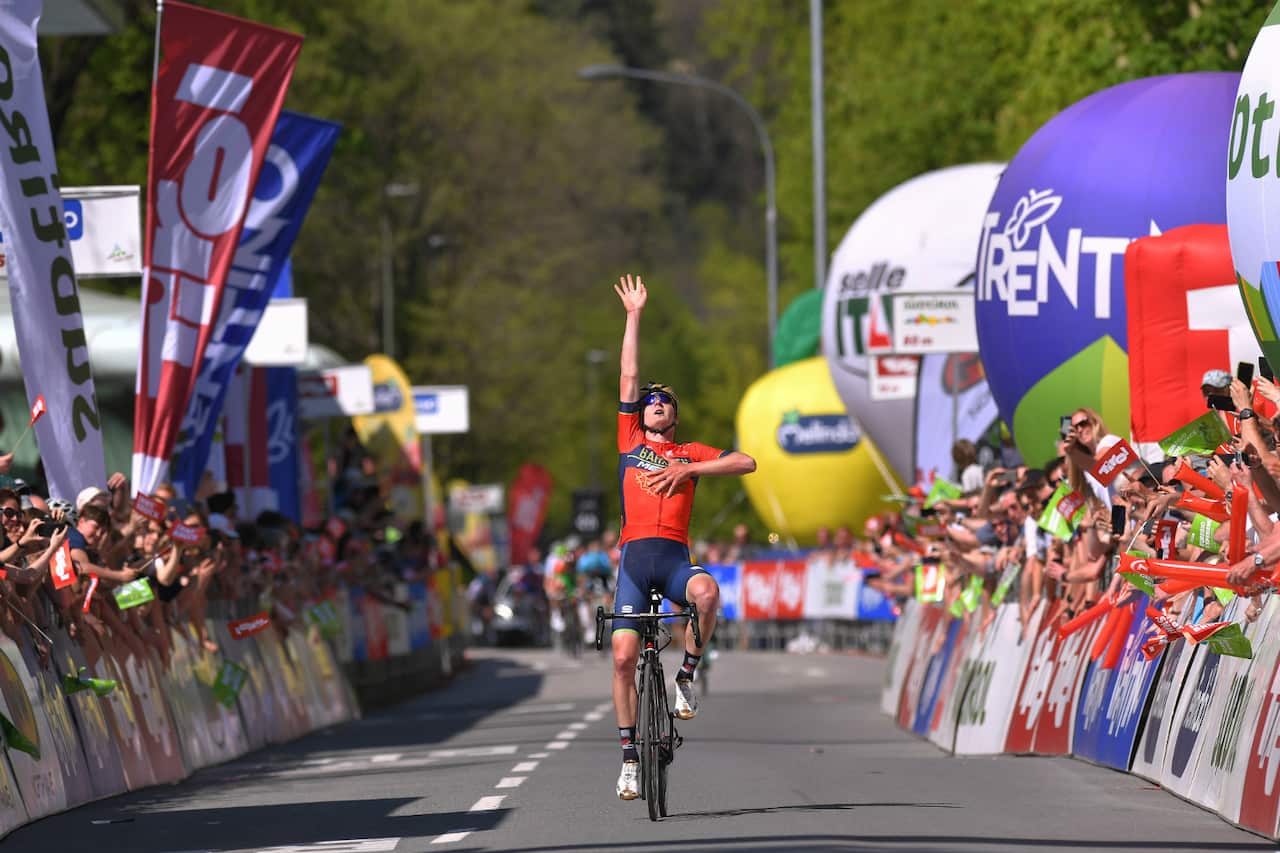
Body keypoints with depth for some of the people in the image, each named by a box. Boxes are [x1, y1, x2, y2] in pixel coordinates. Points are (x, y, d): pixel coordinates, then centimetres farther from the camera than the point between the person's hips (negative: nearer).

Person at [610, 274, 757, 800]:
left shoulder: (690, 454, 16)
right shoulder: (630, 441, 18)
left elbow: (746, 463, 3)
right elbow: (629, 379, 13)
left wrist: (686, 469, -5)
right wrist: (634, 316, 12)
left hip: (675, 558, -1)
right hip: (634, 558, 1)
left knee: (708, 592, -35)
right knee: (623, 657, -7)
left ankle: (686, 676, -12)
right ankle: (630, 757, 3)